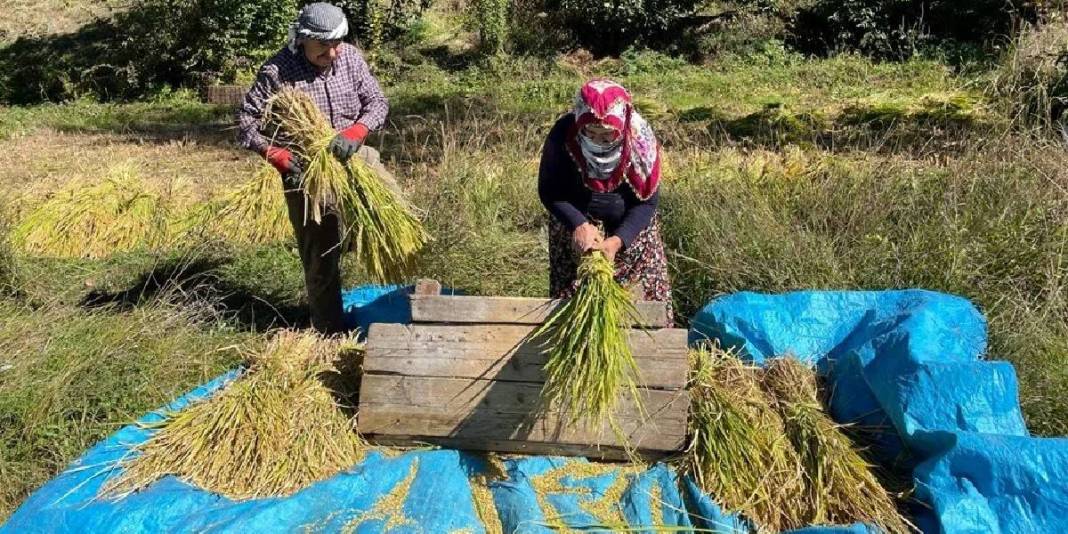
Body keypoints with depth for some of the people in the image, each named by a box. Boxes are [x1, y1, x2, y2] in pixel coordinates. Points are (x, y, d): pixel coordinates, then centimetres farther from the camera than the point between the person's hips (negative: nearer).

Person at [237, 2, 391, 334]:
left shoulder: (350, 57, -6)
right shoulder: (277, 72, -17)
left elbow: (377, 101, -6)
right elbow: (246, 122, -13)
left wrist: (355, 133, -25)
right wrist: (278, 156, -26)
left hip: (352, 155, 4)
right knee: (320, 255, 2)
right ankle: (330, 331, 15)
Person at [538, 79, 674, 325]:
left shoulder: (640, 140, -23)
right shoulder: (562, 135, -24)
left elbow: (647, 201, -16)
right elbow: (549, 191, -15)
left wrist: (617, 240, -29)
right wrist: (578, 225, -30)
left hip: (630, 228, 0)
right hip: (575, 225, 0)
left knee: (641, 297, 4)